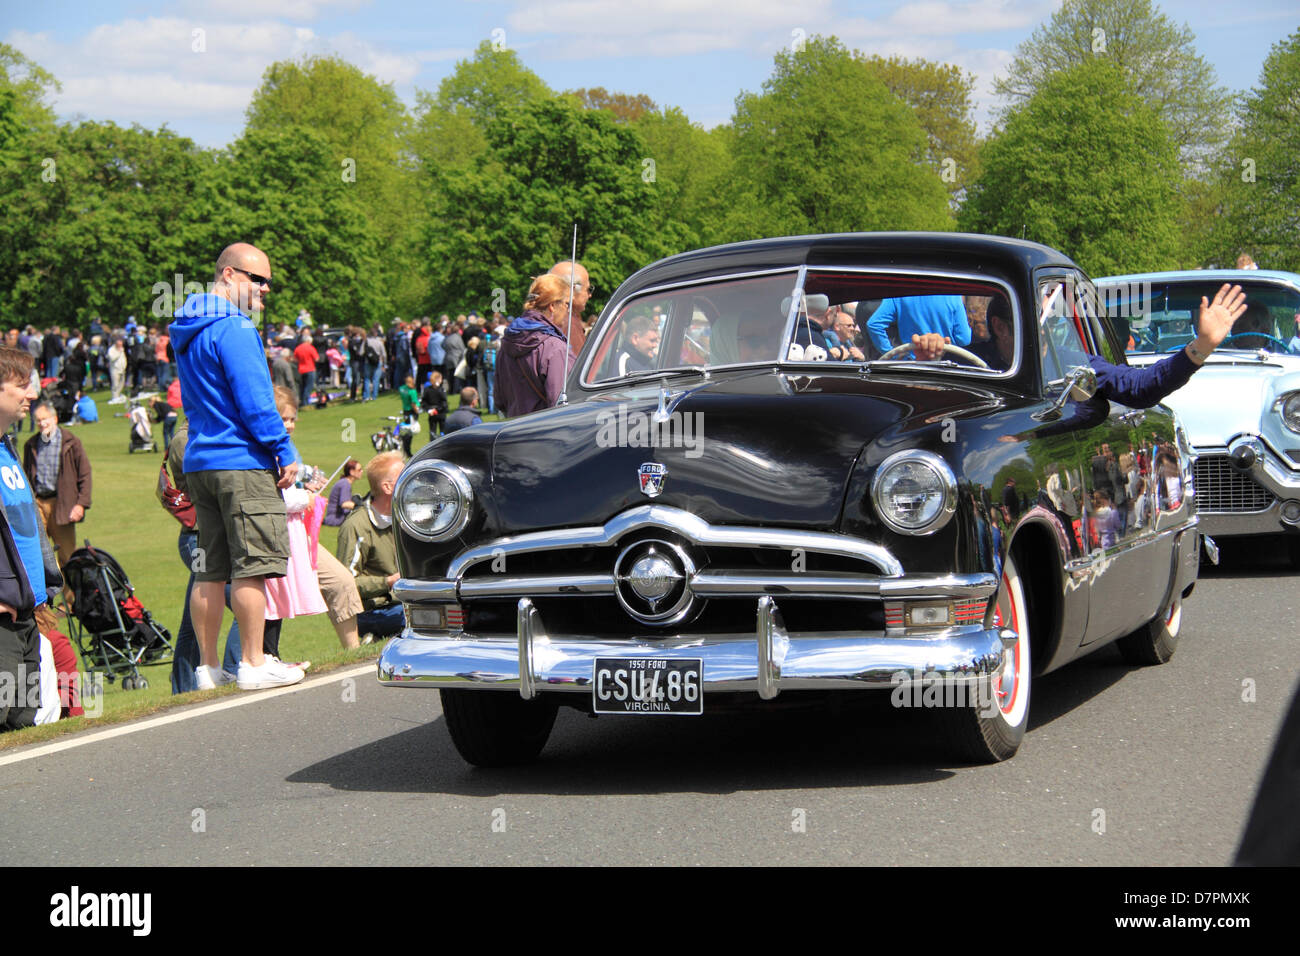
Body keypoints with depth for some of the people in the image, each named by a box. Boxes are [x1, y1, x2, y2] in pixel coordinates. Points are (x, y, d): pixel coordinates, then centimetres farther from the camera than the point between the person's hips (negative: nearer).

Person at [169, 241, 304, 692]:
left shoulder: (187, 331, 17)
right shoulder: (234, 329, -13)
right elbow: (254, 402, -17)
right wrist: (285, 452, -9)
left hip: (199, 462, 9)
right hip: (242, 463, -9)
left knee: (210, 570, 9)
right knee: (252, 565, -5)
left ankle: (208, 667, 11)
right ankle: (253, 664, -4)